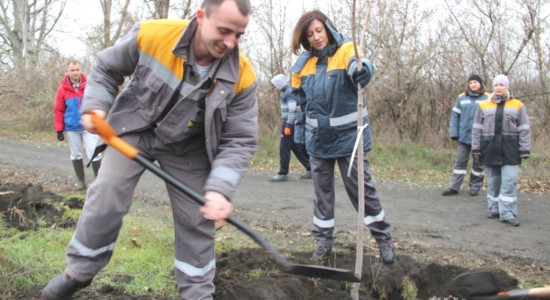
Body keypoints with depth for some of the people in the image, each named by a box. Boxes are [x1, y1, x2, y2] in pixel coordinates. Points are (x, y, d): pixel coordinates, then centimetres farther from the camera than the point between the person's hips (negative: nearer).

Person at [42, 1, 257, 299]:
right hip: (134, 131, 0)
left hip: (188, 148, 1)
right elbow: (106, 67, -6)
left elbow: (240, 140, -19)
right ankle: (79, 272, 19)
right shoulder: (150, 34, -26)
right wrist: (95, 106, -20)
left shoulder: (242, 77, -25)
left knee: (197, 219, 2)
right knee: (105, 199, -6)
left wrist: (220, 188, -32)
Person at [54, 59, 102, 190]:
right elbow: (58, 110, 0)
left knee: (94, 154, -4)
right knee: (76, 155, 12)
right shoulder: (62, 89, -3)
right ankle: (81, 180, 24)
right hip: (71, 128, 2)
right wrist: (59, 129, -2)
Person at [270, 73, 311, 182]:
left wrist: (288, 126, -21)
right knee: (297, 147, 13)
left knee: (284, 148, -6)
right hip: (288, 122, 10)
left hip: (290, 123, -10)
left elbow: (292, 110, -19)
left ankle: (283, 173, -1)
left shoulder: (290, 92, -14)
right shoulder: (286, 92, 16)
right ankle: (310, 169, 19)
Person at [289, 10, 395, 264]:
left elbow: (359, 66, -35)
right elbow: (299, 93, 19)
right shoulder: (304, 62, 3)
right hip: (318, 138, 5)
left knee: (361, 188, 0)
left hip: (348, 135, -4)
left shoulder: (346, 50, -11)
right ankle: (323, 240, 23)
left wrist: (363, 70, -56)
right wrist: (313, 114, 8)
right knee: (322, 191, 11)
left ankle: (383, 238, 14)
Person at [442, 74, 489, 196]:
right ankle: (454, 187, 8)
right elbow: (455, 116, 4)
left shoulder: (487, 99, -2)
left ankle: (475, 187, 21)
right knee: (460, 161, 5)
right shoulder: (461, 98, 4)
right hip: (464, 136, 2)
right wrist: (454, 133, -3)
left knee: (478, 163, 10)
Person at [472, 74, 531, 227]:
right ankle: (494, 209, 22)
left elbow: (524, 129, 3)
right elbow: (477, 128, 8)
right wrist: (476, 148, 2)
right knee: (493, 181, 10)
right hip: (490, 149, 2)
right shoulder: (483, 106, 8)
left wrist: (524, 150, -3)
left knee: (510, 182, -7)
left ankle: (507, 214, -3)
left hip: (510, 150, -2)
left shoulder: (518, 106, 5)